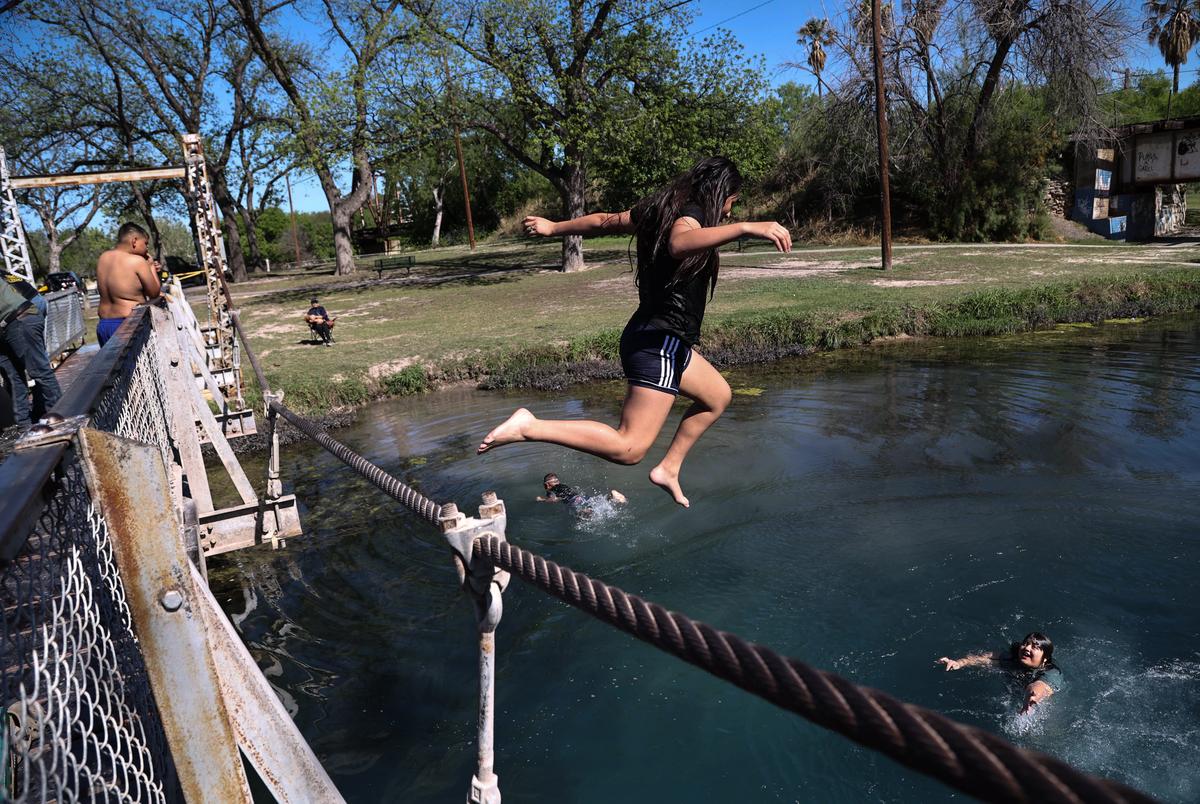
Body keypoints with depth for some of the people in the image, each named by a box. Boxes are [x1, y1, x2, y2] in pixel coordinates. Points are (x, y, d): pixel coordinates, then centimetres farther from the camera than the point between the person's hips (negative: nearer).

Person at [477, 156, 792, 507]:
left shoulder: (659, 210, 14)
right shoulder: (689, 215, -14)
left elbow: (604, 220, 26)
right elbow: (679, 244, -40)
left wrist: (553, 227, 39)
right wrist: (745, 227, -50)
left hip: (661, 340, 11)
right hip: (659, 342, -11)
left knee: (718, 396, 28)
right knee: (629, 448, -14)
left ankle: (668, 469, 30)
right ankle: (529, 427, -17)